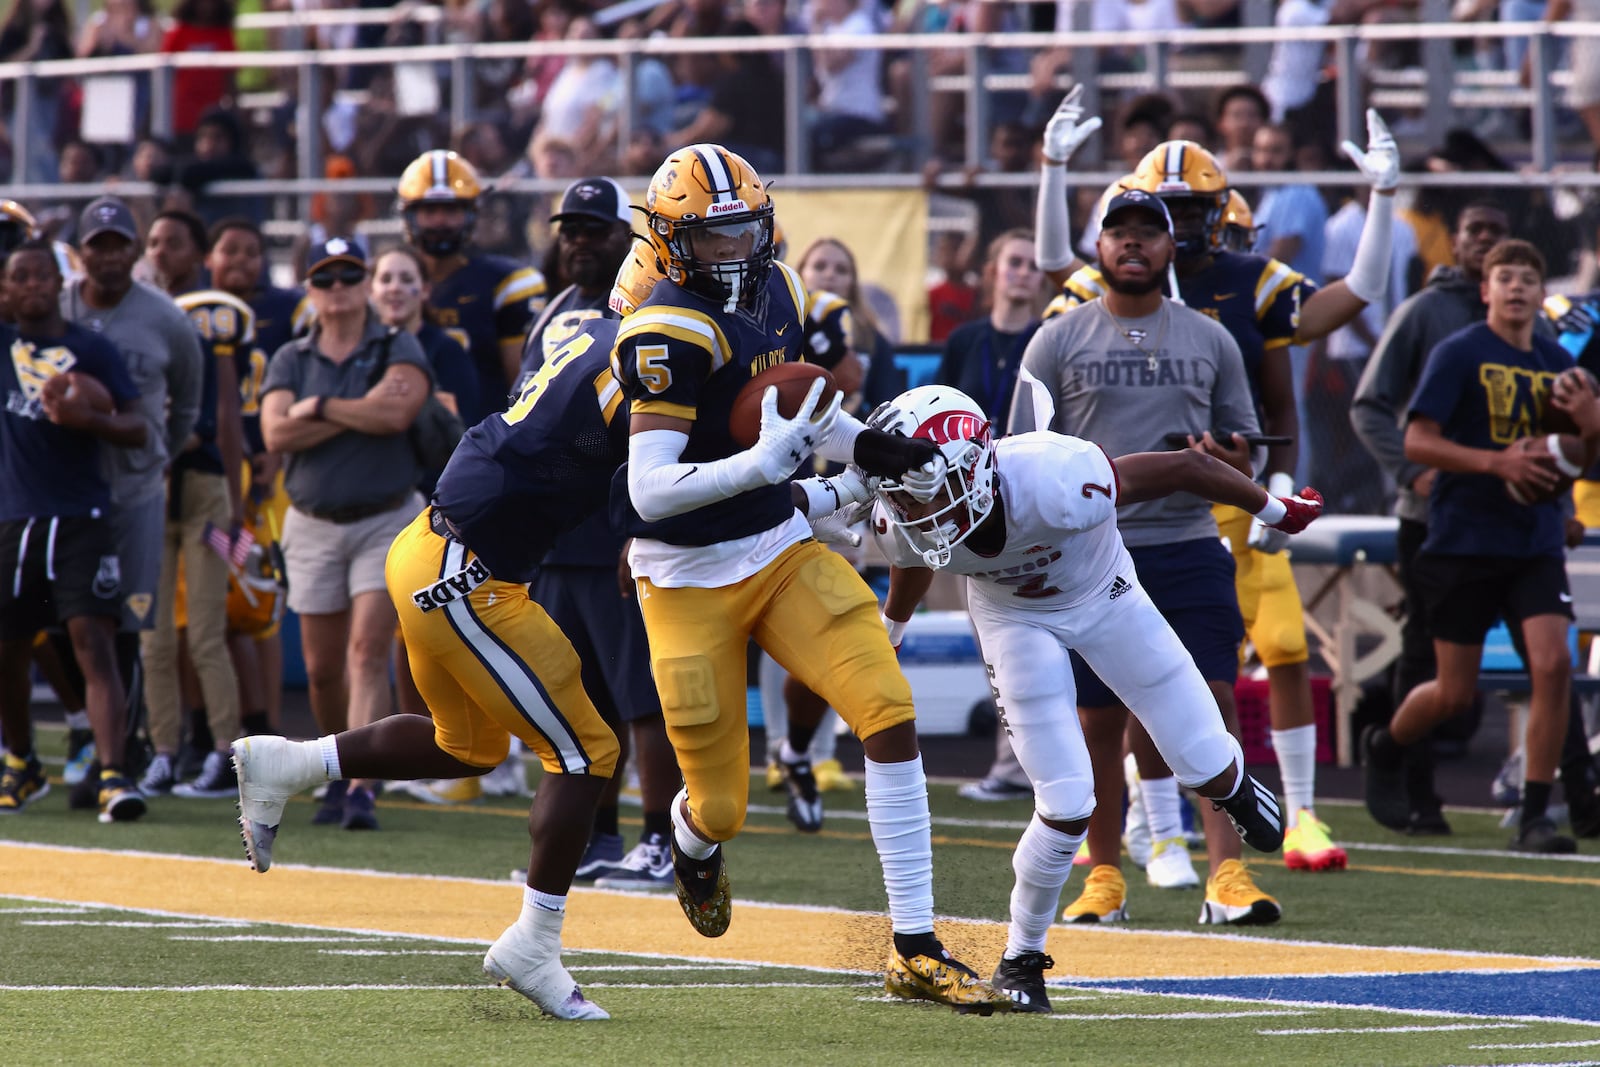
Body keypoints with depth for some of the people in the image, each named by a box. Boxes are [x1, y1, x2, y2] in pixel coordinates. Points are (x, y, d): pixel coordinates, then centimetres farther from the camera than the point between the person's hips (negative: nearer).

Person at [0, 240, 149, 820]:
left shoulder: (92, 351, 3)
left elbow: (137, 428, 0)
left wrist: (85, 418, -18)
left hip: (81, 518, -3)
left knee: (93, 640, -14)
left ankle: (112, 773, -22)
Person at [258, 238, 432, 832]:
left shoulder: (398, 351, 0)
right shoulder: (291, 361, 7)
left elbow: (397, 413, -20)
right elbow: (276, 433, -10)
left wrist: (320, 408, -11)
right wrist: (363, 412, -13)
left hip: (385, 521, -3)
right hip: (314, 525, 3)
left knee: (368, 650, -15)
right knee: (323, 667, 8)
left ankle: (362, 788, -20)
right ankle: (342, 774, 27)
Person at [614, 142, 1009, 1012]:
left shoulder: (774, 291, 2)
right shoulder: (670, 334, -22)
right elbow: (649, 491, -30)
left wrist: (867, 450, 3)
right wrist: (764, 462, -41)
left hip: (782, 550, 6)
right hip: (691, 581, -6)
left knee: (890, 717, -14)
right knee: (721, 804, 2)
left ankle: (915, 950, -9)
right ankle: (694, 839, 45)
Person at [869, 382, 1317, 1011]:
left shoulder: (1054, 484, -43)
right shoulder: (903, 521, -30)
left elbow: (1185, 467, -28)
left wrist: (1276, 511, -12)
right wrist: (886, 634, 18)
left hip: (1104, 598, -1)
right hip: (1016, 619, 1)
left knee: (1207, 768, 5)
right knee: (1067, 808, -11)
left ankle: (1233, 786, 44)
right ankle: (1020, 960, 11)